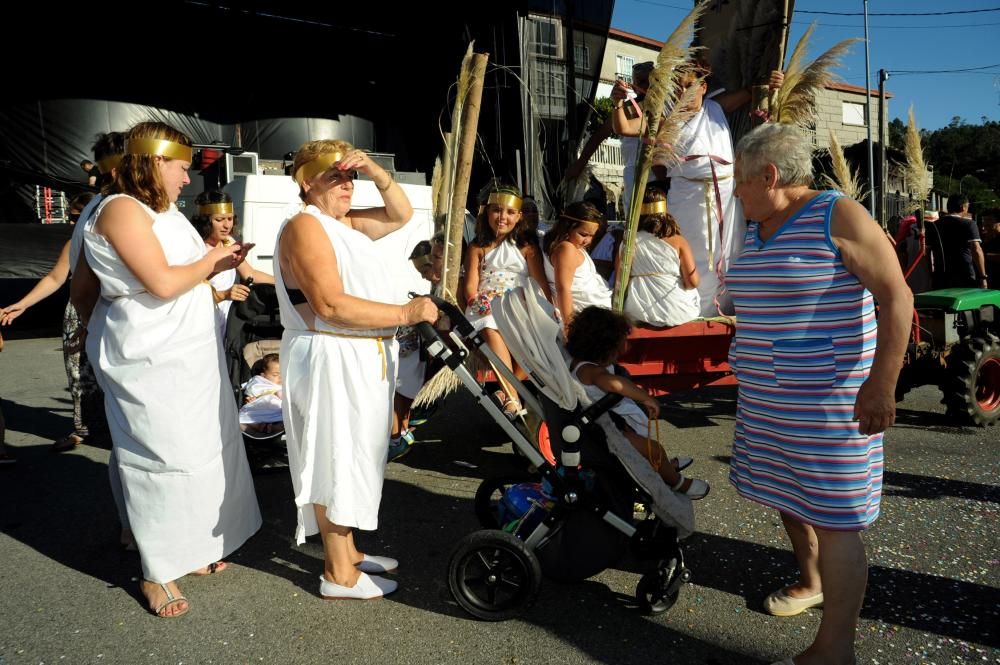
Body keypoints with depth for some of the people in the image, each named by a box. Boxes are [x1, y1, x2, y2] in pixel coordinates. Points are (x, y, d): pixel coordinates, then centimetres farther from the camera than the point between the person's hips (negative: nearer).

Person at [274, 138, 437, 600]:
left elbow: (401, 214, 18)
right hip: (330, 360, -10)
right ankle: (339, 574, 11)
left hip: (361, 359, 10)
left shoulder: (345, 224, 15)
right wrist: (406, 313, -20)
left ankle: (347, 552, 30)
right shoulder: (305, 226, -13)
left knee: (350, 458, 16)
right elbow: (331, 305, -23)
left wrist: (374, 171, 2)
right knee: (336, 460, -1)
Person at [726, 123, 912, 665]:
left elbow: (896, 296, -16)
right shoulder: (756, 229, 11)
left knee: (833, 520, -3)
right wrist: (748, 361, 25)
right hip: (767, 400, 8)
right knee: (787, 497, 20)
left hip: (828, 404, -8)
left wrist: (881, 383, -21)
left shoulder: (838, 216, -12)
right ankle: (811, 581, 43)